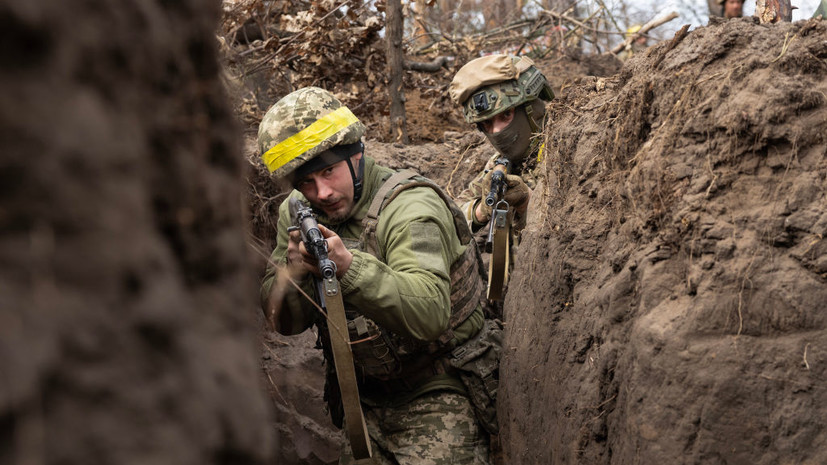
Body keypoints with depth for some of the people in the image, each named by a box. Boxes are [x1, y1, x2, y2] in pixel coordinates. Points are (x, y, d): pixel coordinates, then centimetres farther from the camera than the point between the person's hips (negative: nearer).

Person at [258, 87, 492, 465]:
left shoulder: (410, 207, -18)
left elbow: (430, 313, -33)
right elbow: (284, 322, 0)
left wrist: (349, 266, -43)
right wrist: (295, 270, -21)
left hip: (436, 398, -5)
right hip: (366, 403, 6)